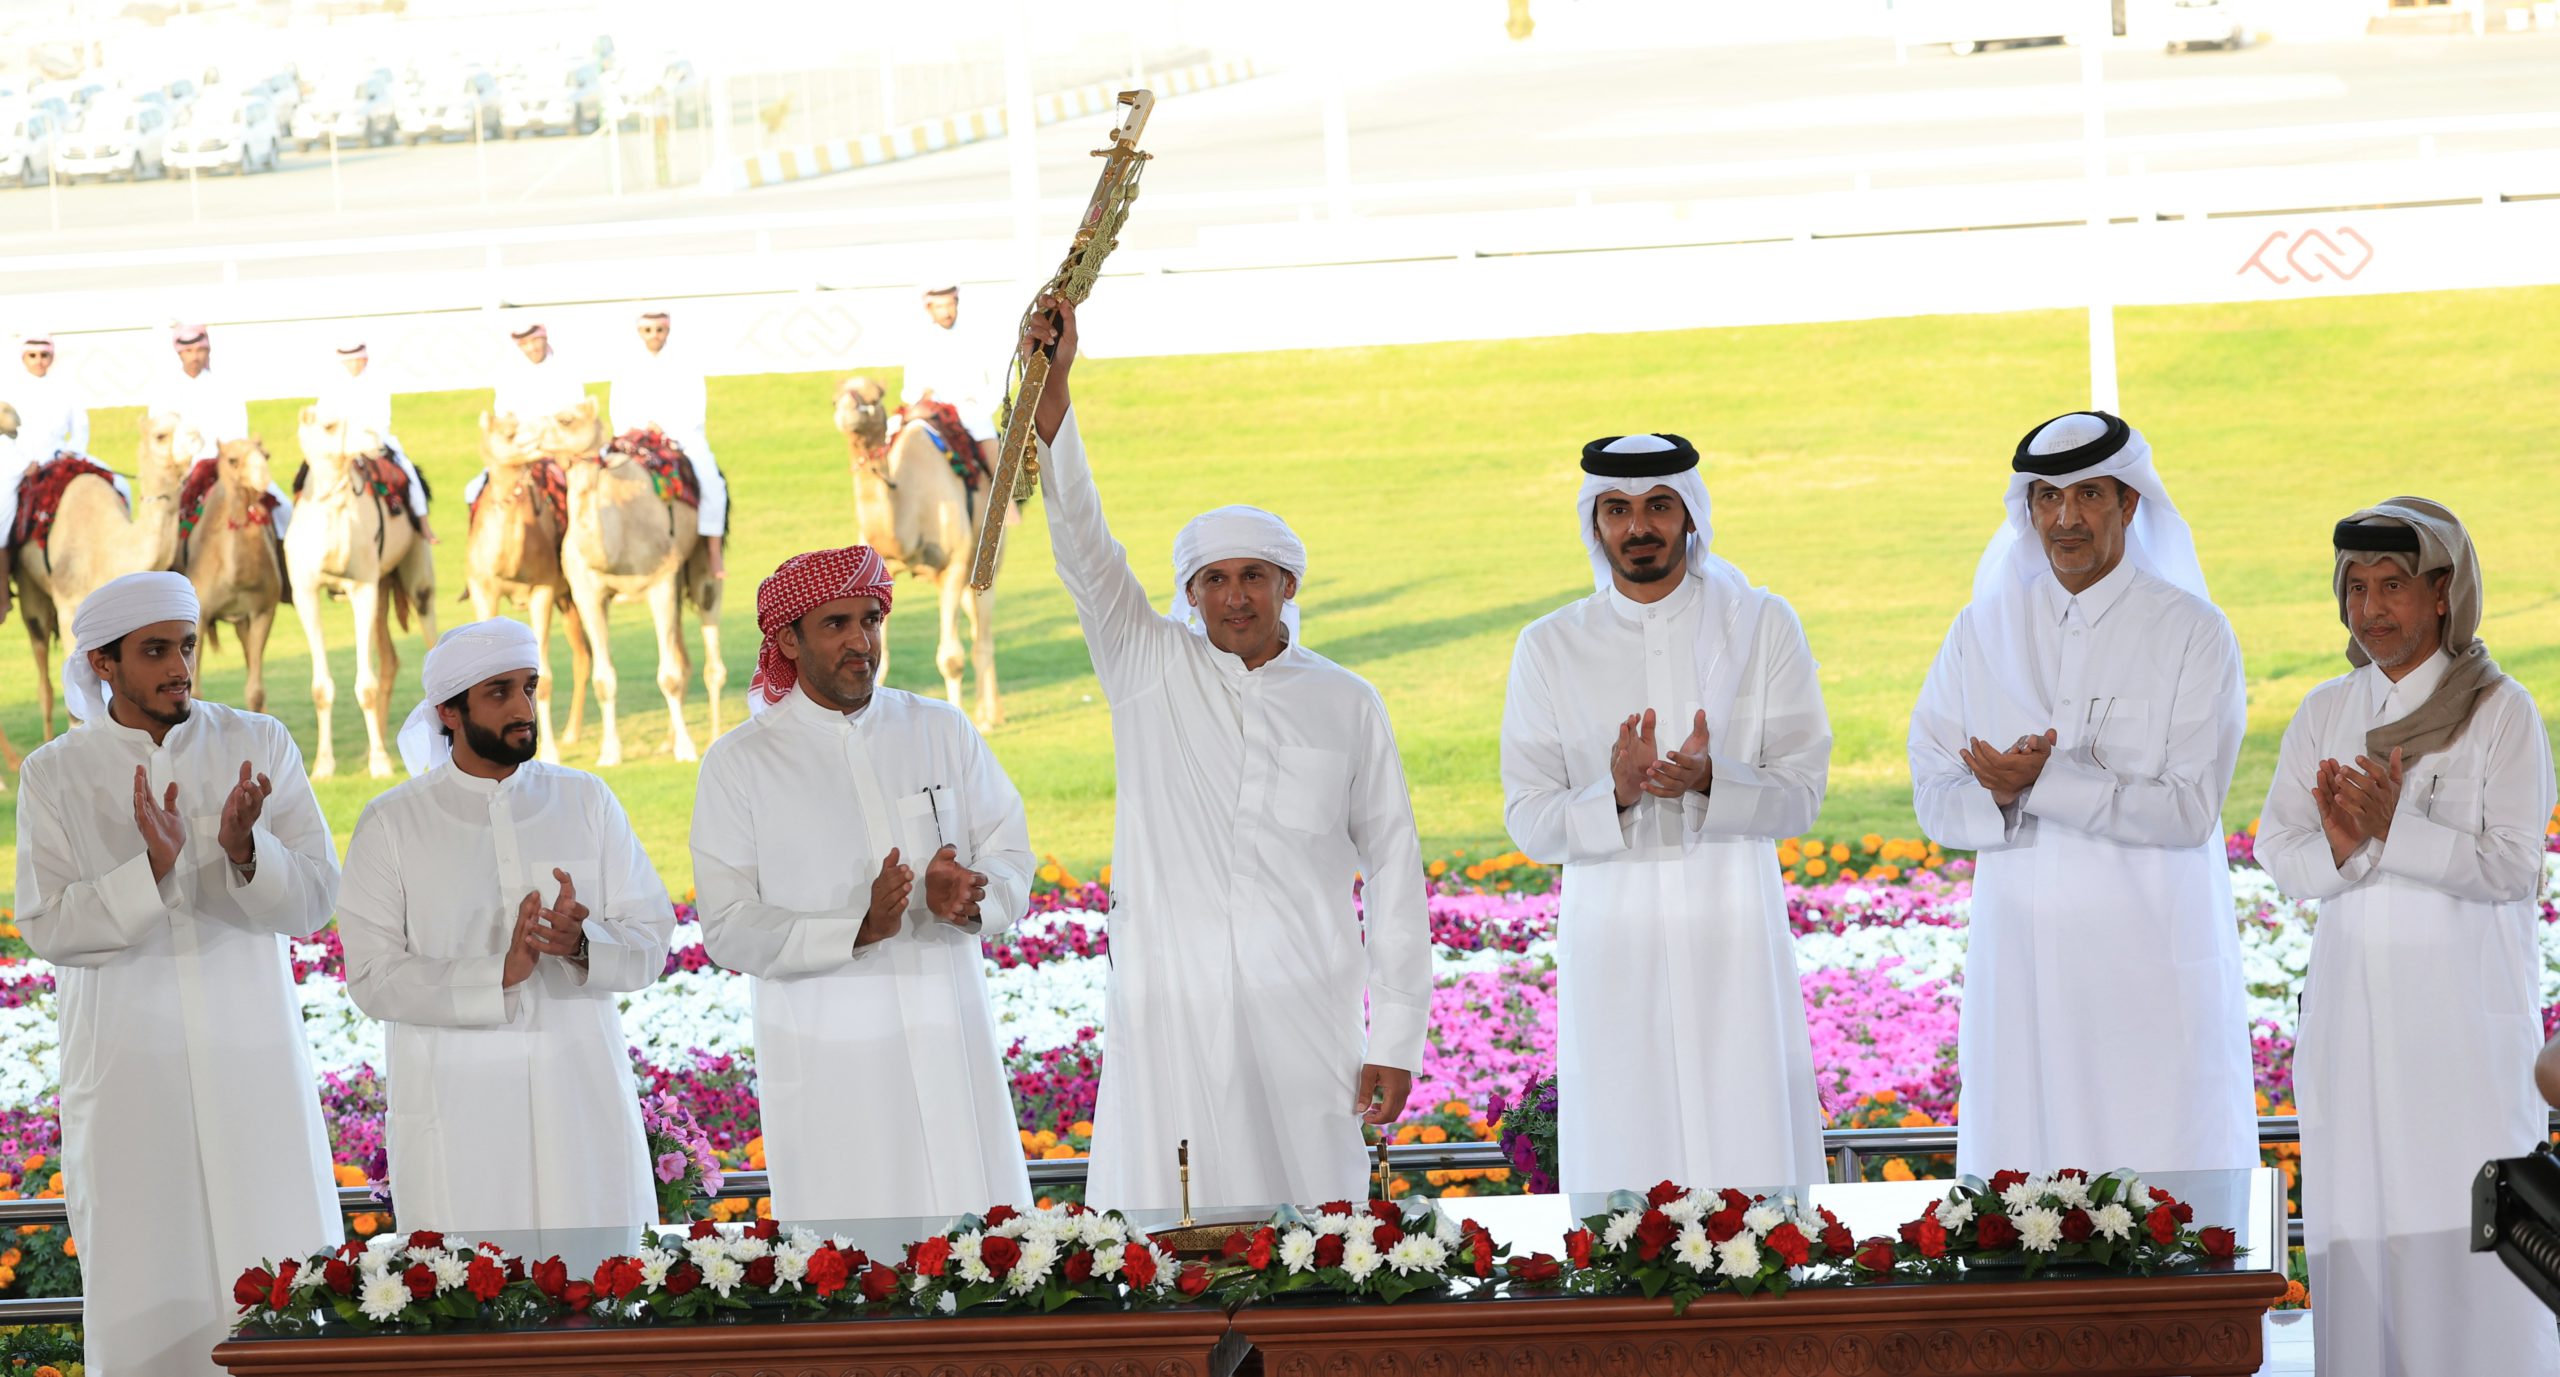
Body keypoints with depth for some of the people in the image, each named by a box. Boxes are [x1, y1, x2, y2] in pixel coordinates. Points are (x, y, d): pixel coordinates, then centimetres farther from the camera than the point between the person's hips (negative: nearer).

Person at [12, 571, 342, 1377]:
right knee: (143, 1288, 0)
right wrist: (153, 871, -20)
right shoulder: (55, 775, 2)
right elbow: (47, 925, -5)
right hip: (127, 1062, -1)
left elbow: (313, 901, -1)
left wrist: (245, 851, -22)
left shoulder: (260, 747, 4)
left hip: (253, 1055, 1)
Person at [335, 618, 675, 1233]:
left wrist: (583, 946, -17)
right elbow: (371, 977, -6)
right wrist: (499, 974, -19)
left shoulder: (586, 801, 10)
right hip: (456, 1106, -2)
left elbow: (650, 940, 5)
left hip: (584, 1090, 2)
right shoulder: (392, 824, 2)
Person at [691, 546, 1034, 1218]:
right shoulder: (740, 763, 0)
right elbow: (727, 928, -5)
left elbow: (1011, 857, 10)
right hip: (824, 1058, -3)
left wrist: (972, 897, -14)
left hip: (952, 1038, 3)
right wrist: (860, 929, -20)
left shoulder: (942, 730, 9)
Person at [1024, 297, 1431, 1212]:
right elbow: (1084, 550, -4)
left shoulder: (1346, 704, 8)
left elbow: (1393, 868, 8)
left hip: (1302, 1015, 0)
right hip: (1165, 1008, 0)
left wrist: (1396, 1042, 3)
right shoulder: (1150, 669, 8)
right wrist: (1051, 393, -19)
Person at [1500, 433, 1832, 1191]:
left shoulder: (1763, 626, 5)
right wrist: (1617, 795, -18)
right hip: (1611, 942, 0)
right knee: (1620, 1167, -2)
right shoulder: (1550, 647, 6)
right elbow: (1528, 821, 2)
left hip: (1734, 936, 0)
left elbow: (1800, 794, 1)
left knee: (1752, 1159, -4)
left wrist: (1709, 782, -19)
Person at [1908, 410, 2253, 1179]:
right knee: (2017, 1189, 1)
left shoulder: (2192, 633, -1)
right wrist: (1999, 797, -15)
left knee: (2161, 1185, -5)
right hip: (2019, 963, 3)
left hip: (2149, 965, -3)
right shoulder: (1983, 632, 11)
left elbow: (2190, 810, -9)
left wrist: (2046, 783, -18)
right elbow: (1934, 797, 7)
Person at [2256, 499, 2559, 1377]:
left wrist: (2395, 829, -20)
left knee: (2470, 1229, -7)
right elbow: (2277, 855, 7)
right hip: (2354, 1003, 4)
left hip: (2466, 1003, -4)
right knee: (2357, 1224, 1)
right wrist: (2339, 845, -15)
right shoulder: (2327, 713, 11)